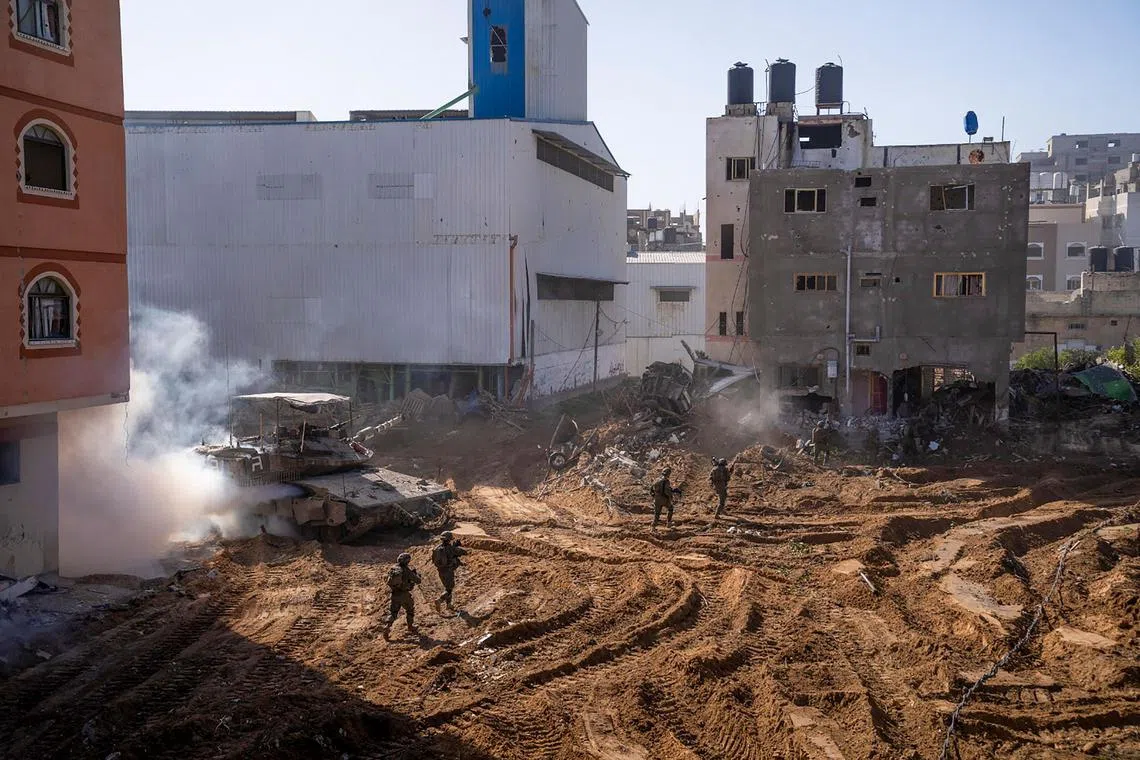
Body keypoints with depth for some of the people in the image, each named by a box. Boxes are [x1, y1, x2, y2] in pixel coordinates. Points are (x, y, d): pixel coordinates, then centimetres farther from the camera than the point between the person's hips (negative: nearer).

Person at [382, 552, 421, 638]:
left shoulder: (392, 568, -2)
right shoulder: (407, 570, -16)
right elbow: (418, 580, -10)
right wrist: (416, 574, 13)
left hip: (395, 594, 3)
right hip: (404, 594, -3)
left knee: (392, 612, 10)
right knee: (410, 609, 22)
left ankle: (387, 627, -9)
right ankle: (410, 626, 35)